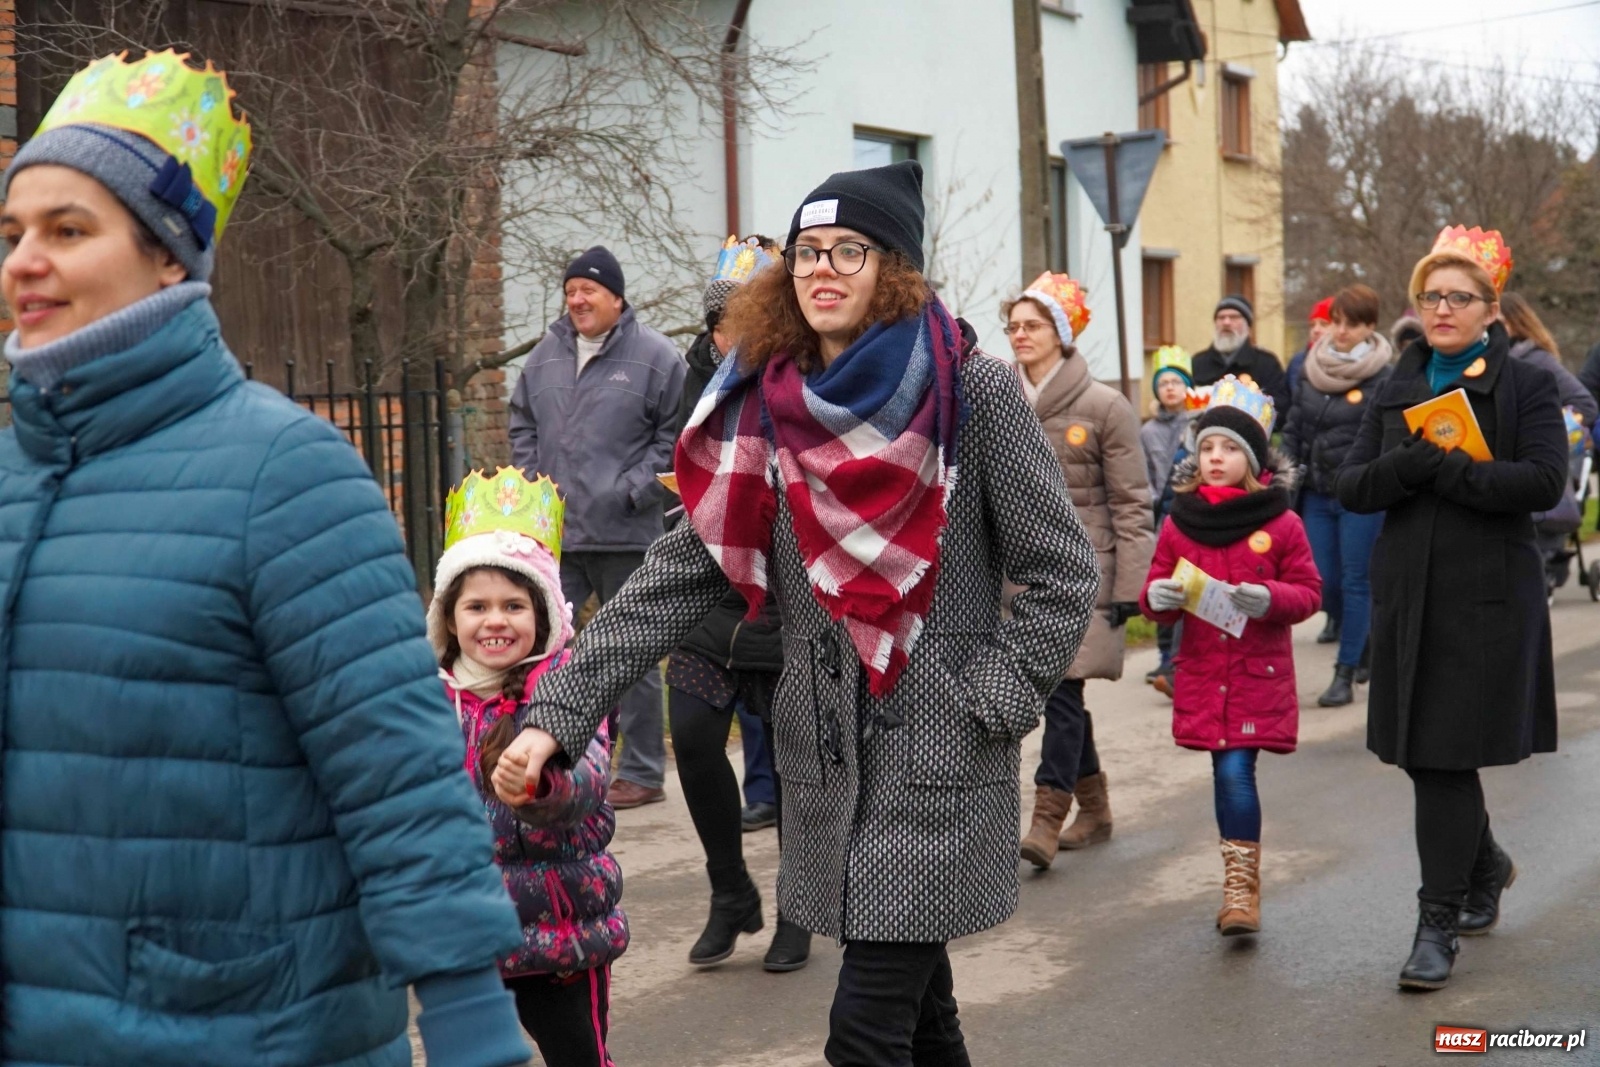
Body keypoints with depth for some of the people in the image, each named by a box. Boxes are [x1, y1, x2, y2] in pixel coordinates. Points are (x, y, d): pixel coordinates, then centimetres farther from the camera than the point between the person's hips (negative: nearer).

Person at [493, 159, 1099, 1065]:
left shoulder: (970, 391, -9)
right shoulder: (766, 409, 3)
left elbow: (1064, 574, -5)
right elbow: (675, 581, 0)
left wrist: (990, 707, -12)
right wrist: (556, 715, -8)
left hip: (939, 760, -4)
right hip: (824, 762, 5)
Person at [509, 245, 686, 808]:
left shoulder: (655, 356, -5)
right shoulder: (546, 355, 11)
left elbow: (675, 434, -5)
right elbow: (523, 425, 20)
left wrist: (633, 489, -13)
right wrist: (530, 485, 7)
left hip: (625, 535, -5)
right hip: (554, 533, 5)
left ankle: (642, 772, 14)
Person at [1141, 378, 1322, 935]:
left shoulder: (1281, 523, -2)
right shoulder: (1180, 522, 5)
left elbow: (1308, 591, 1)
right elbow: (1157, 590, 12)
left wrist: (1270, 599, -19)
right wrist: (1157, 597, -11)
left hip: (1259, 674, -3)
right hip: (1202, 672, 3)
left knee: (1235, 770, -11)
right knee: (1228, 773, 7)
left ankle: (1242, 886, 0)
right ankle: (1240, 887, 22)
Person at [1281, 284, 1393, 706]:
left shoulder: (1384, 378, -8)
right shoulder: (1312, 371, 9)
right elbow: (1293, 429, 15)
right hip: (1316, 494, 5)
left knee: (1355, 583, 0)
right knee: (1323, 582, 8)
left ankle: (1345, 674, 8)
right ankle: (1360, 644, 36)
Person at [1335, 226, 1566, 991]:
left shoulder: (1526, 387, 0)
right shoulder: (1396, 391, 14)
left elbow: (1545, 481, -14)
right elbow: (1350, 487, 5)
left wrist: (1451, 471, -19)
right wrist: (1407, 466, -14)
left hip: (1487, 596, -5)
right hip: (1407, 591, 5)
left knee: (1447, 756, -8)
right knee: (1423, 751, 11)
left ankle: (1439, 921, 1)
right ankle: (1484, 866, 37)